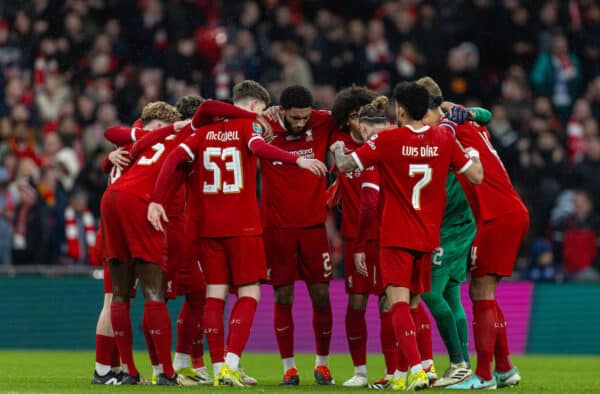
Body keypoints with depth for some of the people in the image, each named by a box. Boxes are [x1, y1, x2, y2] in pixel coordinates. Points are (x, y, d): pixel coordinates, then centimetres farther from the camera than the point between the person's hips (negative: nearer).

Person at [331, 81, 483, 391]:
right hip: (429, 237, 5)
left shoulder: (388, 139, -9)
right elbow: (476, 176, 6)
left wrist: (337, 149, 18)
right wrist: (471, 152, 26)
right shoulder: (444, 139, 1)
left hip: (397, 237, -4)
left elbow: (345, 166, -3)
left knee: (399, 301, -10)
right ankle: (425, 364, 14)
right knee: (416, 301, 17)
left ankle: (415, 369, -26)